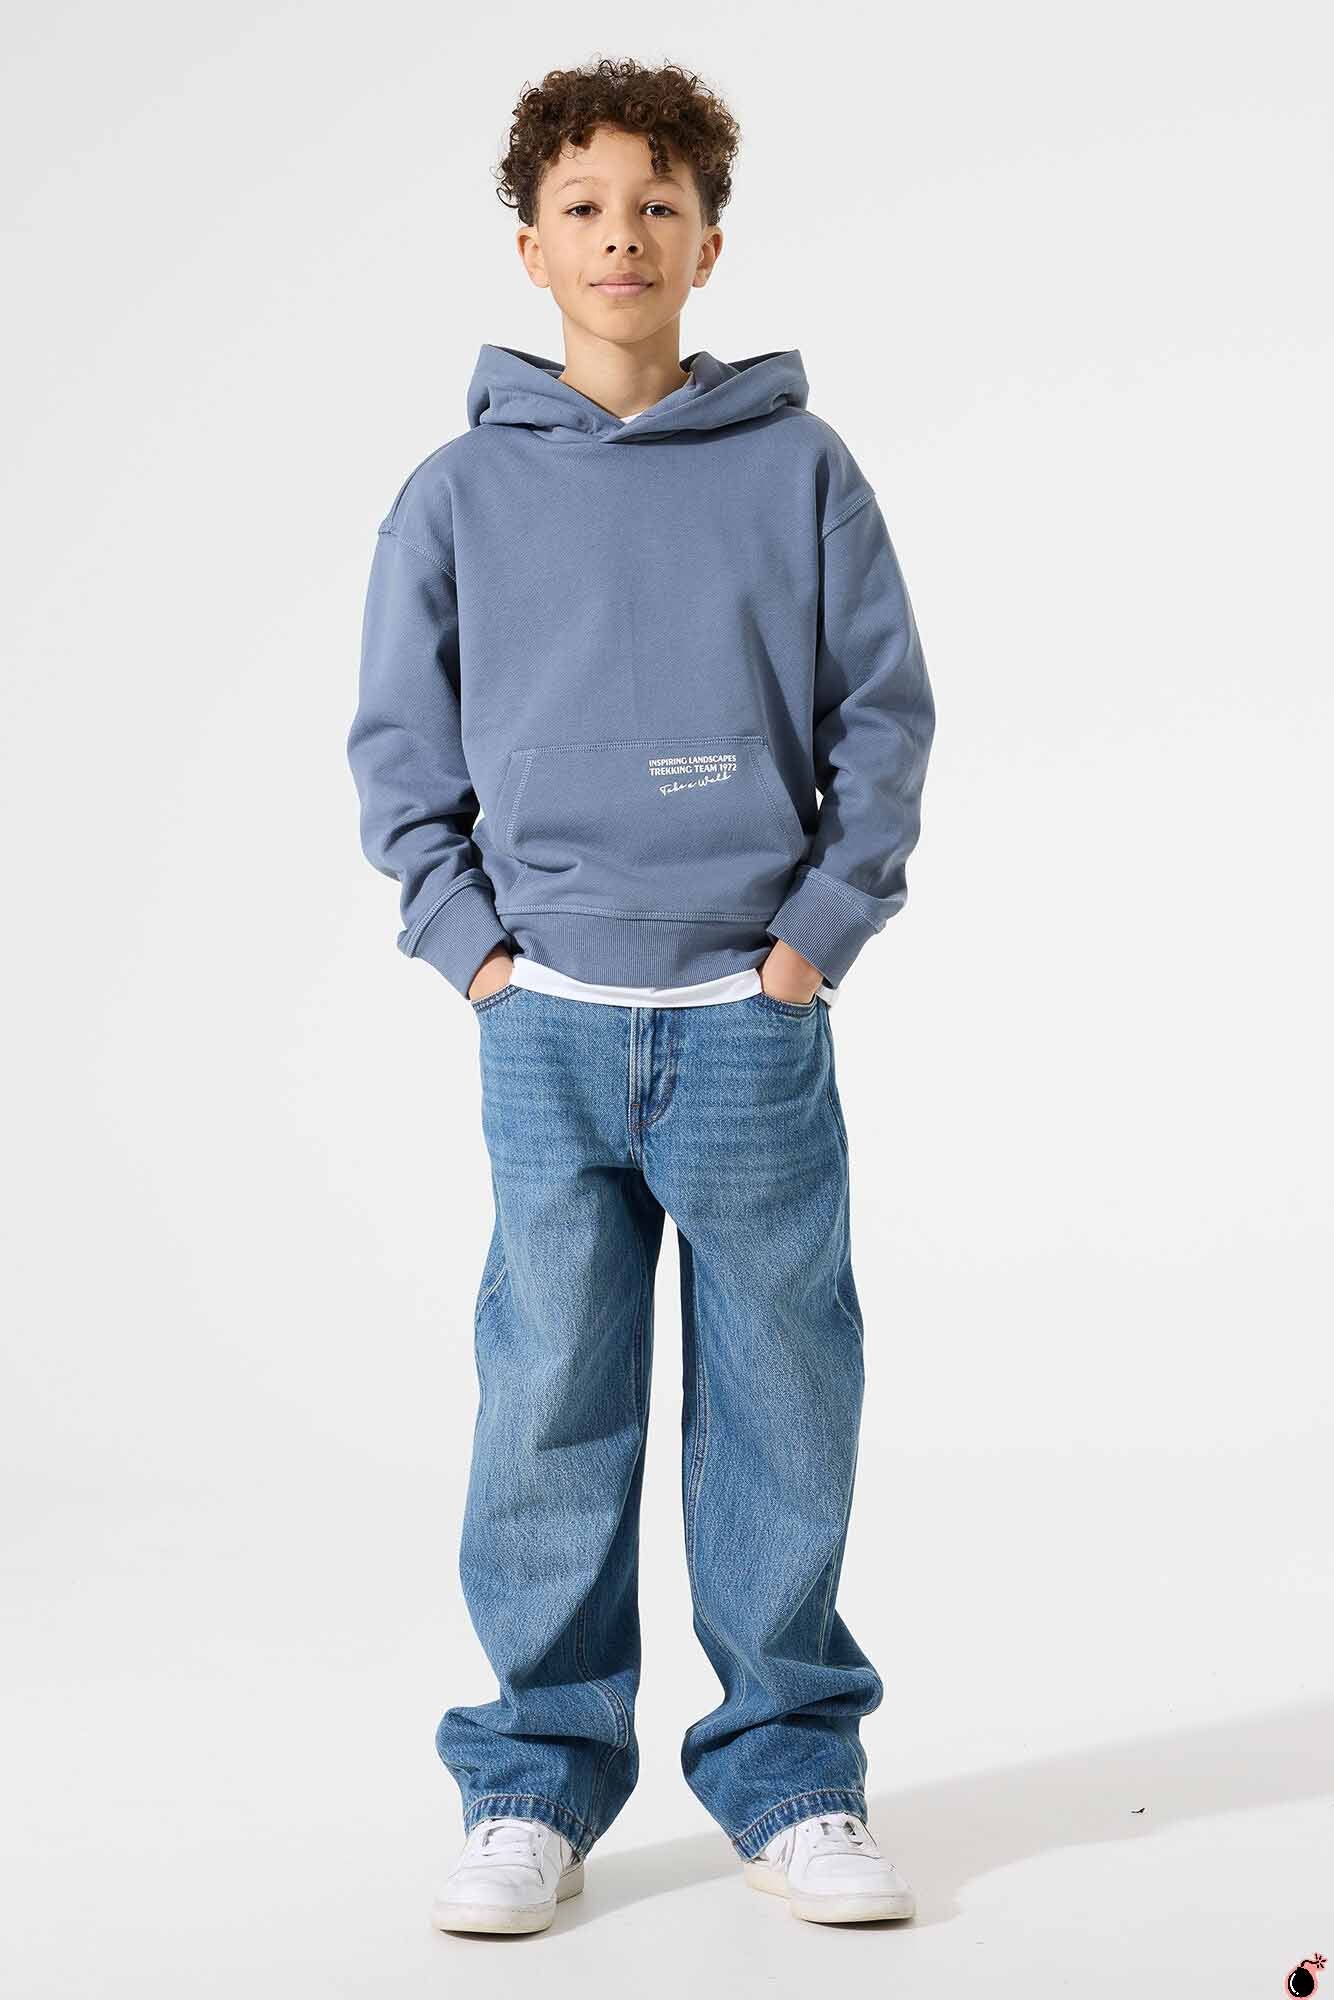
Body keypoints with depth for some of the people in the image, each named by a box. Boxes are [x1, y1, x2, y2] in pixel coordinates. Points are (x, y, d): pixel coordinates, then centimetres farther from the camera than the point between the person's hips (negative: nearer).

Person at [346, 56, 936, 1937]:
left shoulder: (802, 470, 4)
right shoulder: (462, 489, 6)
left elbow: (886, 713, 5)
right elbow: (398, 738, 10)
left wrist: (822, 926, -3)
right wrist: (467, 935, 0)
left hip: (757, 1023, 0)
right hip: (549, 1025, 0)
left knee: (785, 1415, 6)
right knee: (551, 1416, 5)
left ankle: (793, 1773, 19)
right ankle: (537, 1783, 17)